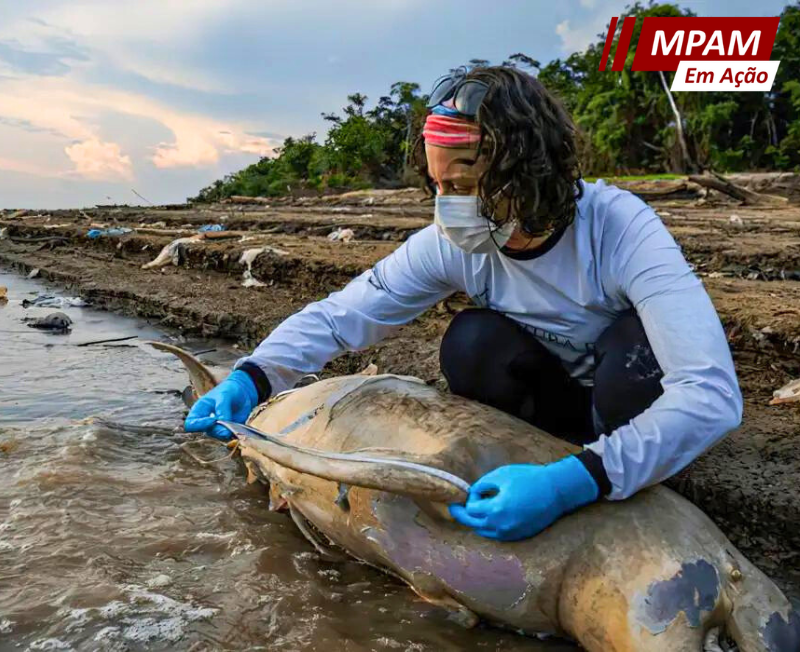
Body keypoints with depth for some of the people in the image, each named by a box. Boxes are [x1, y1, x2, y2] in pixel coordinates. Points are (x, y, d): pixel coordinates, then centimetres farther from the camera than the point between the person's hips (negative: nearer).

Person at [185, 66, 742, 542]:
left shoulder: (620, 229, -33)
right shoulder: (451, 244, -21)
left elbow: (713, 394, -42)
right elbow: (339, 316, -15)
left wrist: (576, 482, -53)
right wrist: (252, 377, -32)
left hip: (631, 397, -2)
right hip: (557, 399, 3)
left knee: (631, 346, -36)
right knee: (470, 342, -27)